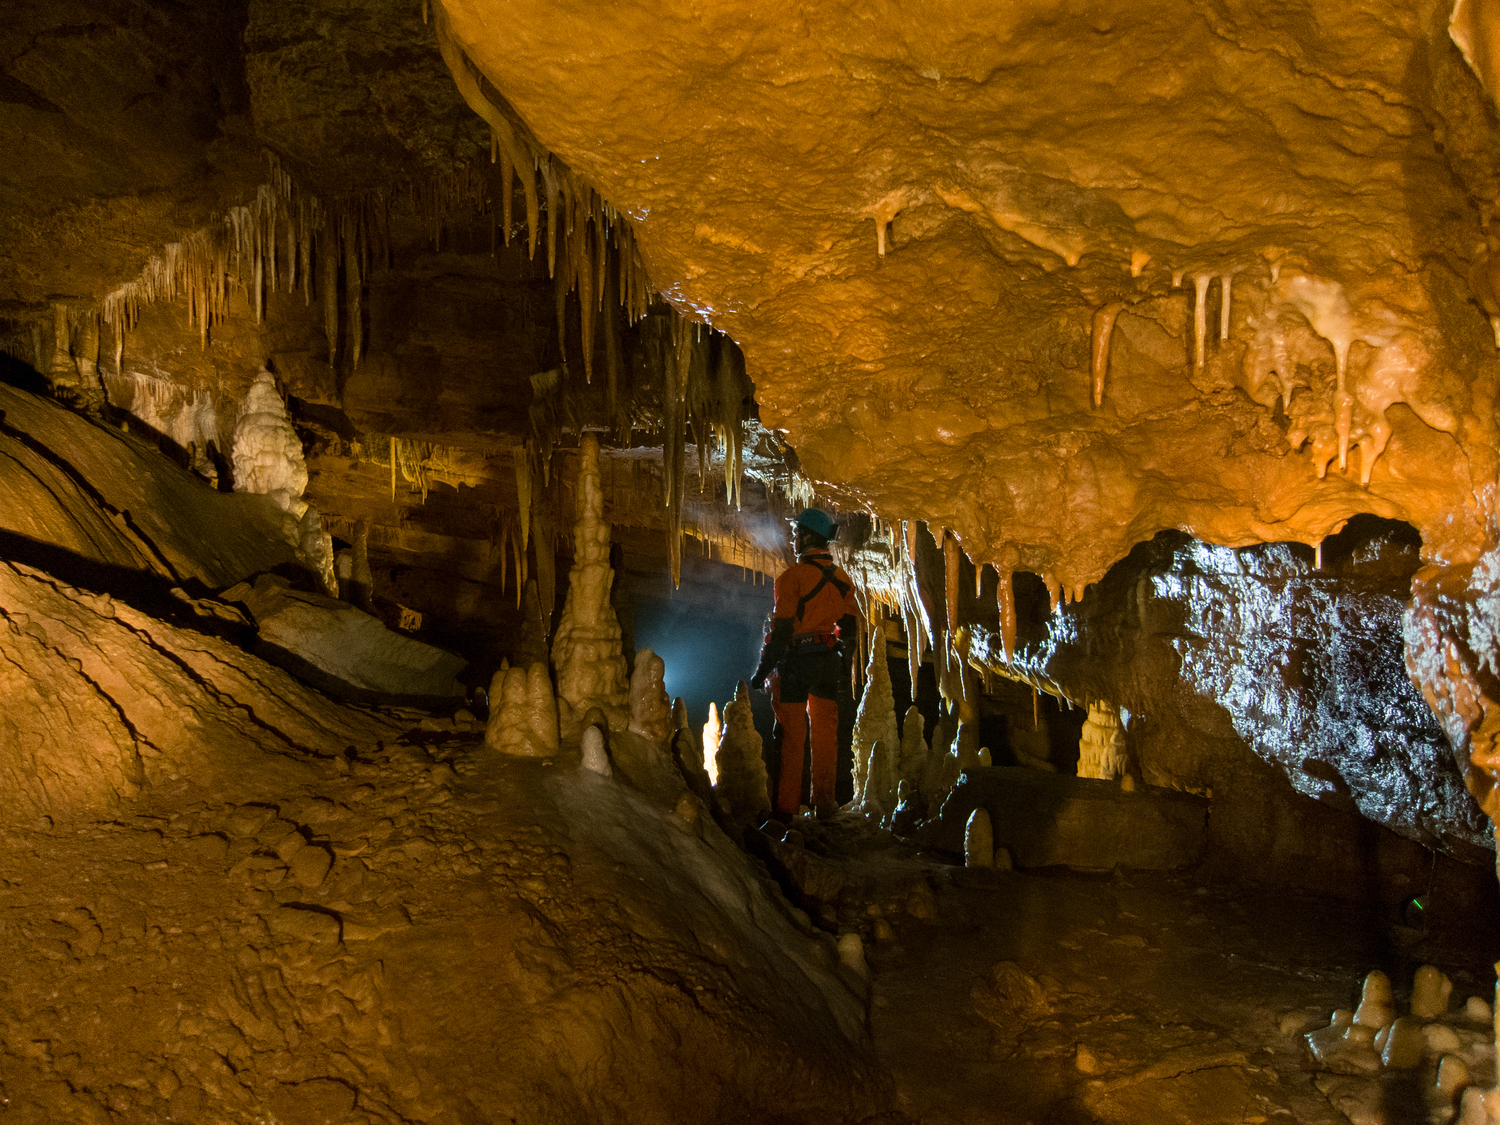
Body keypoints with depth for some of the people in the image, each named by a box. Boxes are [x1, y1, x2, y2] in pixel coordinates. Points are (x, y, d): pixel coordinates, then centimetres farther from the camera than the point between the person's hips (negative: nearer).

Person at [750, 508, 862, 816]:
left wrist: (763, 669, -10)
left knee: (791, 733, 1)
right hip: (827, 661, 5)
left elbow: (781, 628, -16)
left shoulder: (793, 577, -13)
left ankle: (787, 804, 4)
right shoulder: (842, 579, 7)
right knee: (825, 731, 10)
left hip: (795, 661, -5)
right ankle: (824, 801, 14)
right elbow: (849, 626, 11)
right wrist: (843, 661, 23)